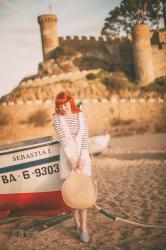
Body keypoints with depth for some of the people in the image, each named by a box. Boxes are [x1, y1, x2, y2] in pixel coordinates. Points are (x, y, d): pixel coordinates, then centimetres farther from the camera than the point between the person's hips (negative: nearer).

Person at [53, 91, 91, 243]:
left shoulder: (81, 115, 3)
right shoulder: (57, 118, 1)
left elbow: (84, 137, -3)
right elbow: (62, 138, -8)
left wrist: (81, 158, -12)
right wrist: (71, 158, -16)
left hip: (82, 155, 0)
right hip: (67, 155, 0)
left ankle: (83, 226, -4)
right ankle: (77, 222, 13)